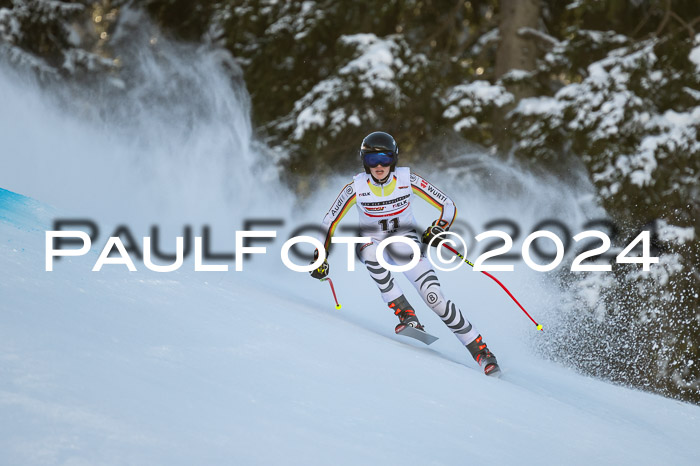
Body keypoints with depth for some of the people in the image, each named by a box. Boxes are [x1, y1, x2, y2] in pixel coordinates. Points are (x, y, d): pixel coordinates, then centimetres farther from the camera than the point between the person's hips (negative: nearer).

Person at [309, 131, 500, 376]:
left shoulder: (408, 180, -16)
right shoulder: (356, 188, -16)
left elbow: (448, 206, -9)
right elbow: (330, 221, -4)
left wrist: (437, 230, -26)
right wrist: (320, 256, -10)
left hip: (405, 239, -1)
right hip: (370, 241, 1)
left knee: (433, 296, -20)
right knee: (372, 251, -38)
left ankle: (481, 352, -14)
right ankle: (405, 314, -31)